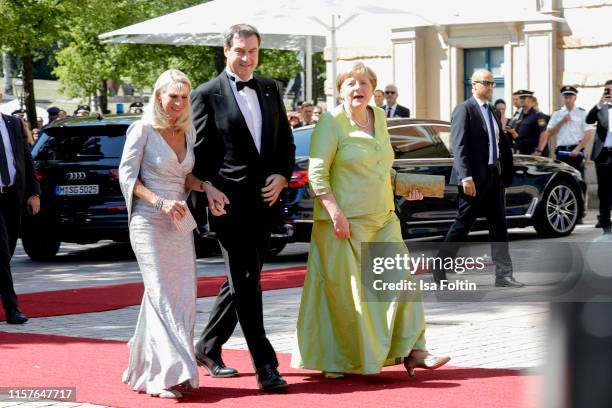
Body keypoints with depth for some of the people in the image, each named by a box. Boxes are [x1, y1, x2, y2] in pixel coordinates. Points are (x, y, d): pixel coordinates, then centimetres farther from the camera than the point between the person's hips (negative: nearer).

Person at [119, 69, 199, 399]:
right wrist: (160, 202, -19)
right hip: (149, 221, -6)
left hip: (179, 223, 6)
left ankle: (145, 369, 14)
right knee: (161, 296, -9)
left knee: (183, 296, 3)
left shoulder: (188, 132, 9)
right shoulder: (143, 129, -7)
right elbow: (127, 175, -8)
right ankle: (165, 375, -9)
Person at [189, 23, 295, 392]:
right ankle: (265, 366, -7)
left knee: (241, 282, 13)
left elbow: (286, 143, 16)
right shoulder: (208, 95, -3)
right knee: (246, 283, -7)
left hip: (266, 202, 6)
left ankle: (208, 348, 30)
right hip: (231, 203, -6)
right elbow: (199, 152, -4)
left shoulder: (271, 89, 12)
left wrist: (282, 175, 0)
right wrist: (210, 192, -14)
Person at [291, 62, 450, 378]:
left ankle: (411, 351, 3)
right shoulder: (331, 123, -9)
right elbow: (317, 174, -13)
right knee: (345, 290, -2)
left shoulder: (379, 117, 12)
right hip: (344, 222, -6)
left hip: (382, 219, 7)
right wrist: (335, 212, -22)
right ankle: (336, 362, 10)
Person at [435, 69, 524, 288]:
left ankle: (503, 274, 5)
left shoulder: (492, 111, 16)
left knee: (499, 226, 4)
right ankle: (440, 267, 12)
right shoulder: (464, 110, -8)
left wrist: (506, 173, 12)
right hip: (475, 178, -7)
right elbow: (459, 146, -15)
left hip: (495, 176, 7)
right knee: (463, 224, -1)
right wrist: (466, 177, -22)